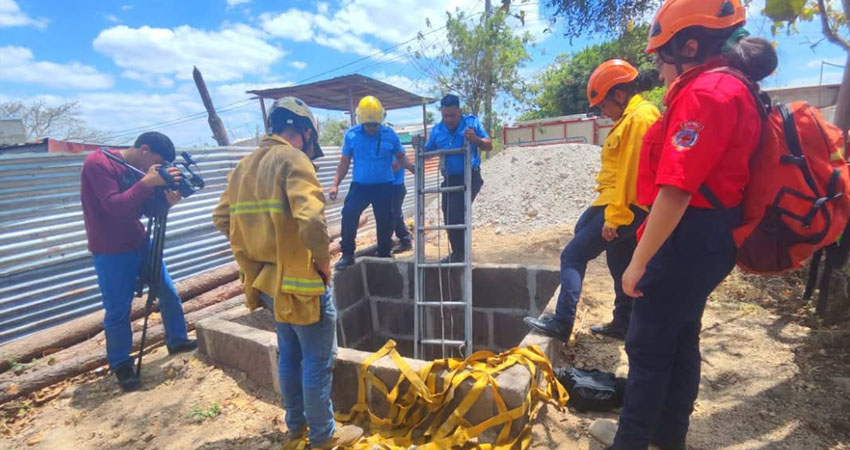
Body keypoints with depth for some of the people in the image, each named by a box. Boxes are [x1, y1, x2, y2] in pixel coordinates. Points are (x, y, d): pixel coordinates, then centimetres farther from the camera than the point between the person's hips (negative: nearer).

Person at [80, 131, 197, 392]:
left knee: (169, 293, 12)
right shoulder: (98, 163, -17)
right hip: (111, 252, -7)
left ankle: (177, 340, 30)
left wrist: (167, 199, -14)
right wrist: (146, 182, -30)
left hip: (140, 243, 7)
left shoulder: (137, 169, 4)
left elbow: (147, 209, 6)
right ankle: (121, 365, 20)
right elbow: (114, 207, -26)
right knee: (118, 310, 1)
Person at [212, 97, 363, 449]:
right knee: (318, 360, 9)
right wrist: (323, 259, -15)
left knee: (289, 355, 23)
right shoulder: (293, 159, -16)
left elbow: (222, 217, 13)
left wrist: (255, 252, 14)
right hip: (299, 280, -8)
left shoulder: (245, 164, 9)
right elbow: (311, 219, -30)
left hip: (266, 280, 8)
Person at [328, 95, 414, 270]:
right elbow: (345, 162, 3)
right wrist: (335, 184, -2)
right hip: (359, 185, 0)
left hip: (384, 186, 0)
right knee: (348, 216, -11)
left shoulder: (390, 135, -4)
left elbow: (401, 157, 6)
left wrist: (413, 168, -14)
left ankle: (384, 255, 26)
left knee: (385, 222, 8)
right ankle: (347, 255, 3)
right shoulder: (351, 135, -3)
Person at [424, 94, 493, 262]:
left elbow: (489, 146, -1)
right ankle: (458, 252, 26)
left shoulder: (471, 122, -2)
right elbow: (427, 153, 14)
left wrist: (475, 139, -21)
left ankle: (459, 252, -4)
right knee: (450, 217, 10)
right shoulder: (436, 130, 7)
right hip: (449, 179, 5)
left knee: (456, 214, -19)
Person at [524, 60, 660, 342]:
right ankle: (623, 324, 30)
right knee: (621, 266, 17)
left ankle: (562, 323, -6)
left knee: (573, 256, -8)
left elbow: (630, 173, -20)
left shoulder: (639, 117, -13)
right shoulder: (632, 116, 18)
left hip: (623, 208, -10)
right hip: (624, 208, 10)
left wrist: (615, 216, -20)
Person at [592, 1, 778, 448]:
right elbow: (706, 178, 14)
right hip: (710, 238, 10)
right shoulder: (734, 89, 15)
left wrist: (638, 261, -20)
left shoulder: (703, 93, -17)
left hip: (687, 240, -10)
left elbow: (676, 190, -24)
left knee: (647, 349, 1)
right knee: (681, 340, 19)